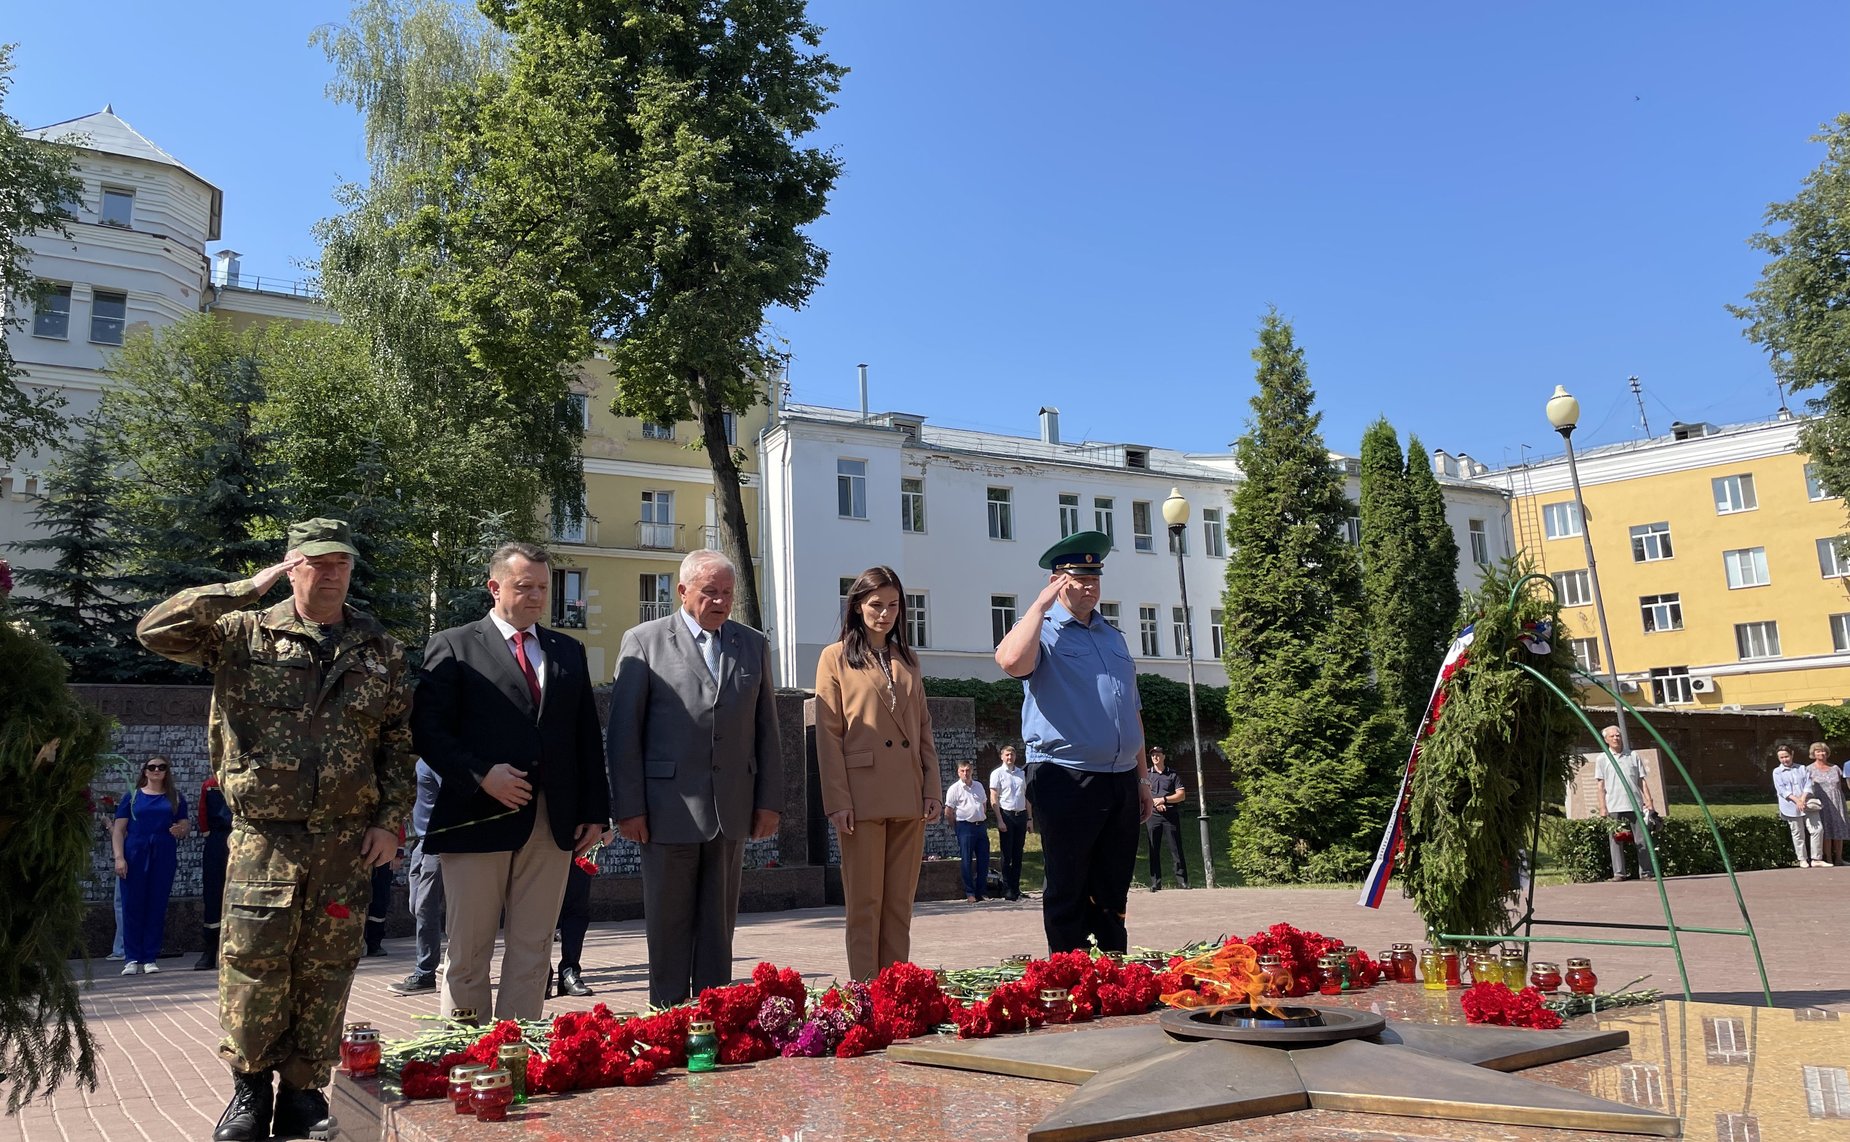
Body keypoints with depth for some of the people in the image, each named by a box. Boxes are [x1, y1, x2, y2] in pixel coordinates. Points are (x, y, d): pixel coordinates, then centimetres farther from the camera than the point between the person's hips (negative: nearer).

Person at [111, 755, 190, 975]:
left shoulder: (175, 798, 13)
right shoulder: (132, 796, 9)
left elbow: (184, 826, 13)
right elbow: (119, 830, 4)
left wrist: (179, 830, -11)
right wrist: (119, 858, -7)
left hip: (164, 858, 1)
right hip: (135, 856, -1)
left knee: (157, 908, 1)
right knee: (133, 907, -2)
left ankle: (150, 958, 7)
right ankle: (132, 959, 5)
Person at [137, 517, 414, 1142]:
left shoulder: (379, 649, 8)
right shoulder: (245, 634, 3)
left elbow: (399, 742, 8)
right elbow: (155, 630, -10)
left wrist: (390, 821, 1)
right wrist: (248, 589, -12)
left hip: (348, 839, 2)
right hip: (265, 837, -1)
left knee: (325, 970, 7)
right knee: (253, 964, 1)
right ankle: (250, 1087, 22)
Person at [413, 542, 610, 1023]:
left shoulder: (569, 652, 14)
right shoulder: (452, 646, 2)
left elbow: (587, 737, 13)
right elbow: (428, 730, -5)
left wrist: (594, 812, 7)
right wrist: (481, 776, -16)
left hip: (554, 824, 4)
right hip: (478, 820, -4)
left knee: (532, 951, 8)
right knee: (468, 952, 5)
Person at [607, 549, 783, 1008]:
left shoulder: (753, 645, 11)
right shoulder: (643, 641, 0)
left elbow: (766, 729, 12)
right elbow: (623, 730, -2)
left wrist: (770, 800, 6)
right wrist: (629, 807, -7)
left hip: (732, 810, 3)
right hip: (670, 809, -3)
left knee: (719, 924, 10)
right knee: (668, 923, 6)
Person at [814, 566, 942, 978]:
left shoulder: (908, 659, 16)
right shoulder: (836, 657, 3)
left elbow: (924, 729, 15)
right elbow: (828, 733, -3)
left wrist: (932, 789, 5)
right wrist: (837, 801, -10)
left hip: (908, 799, 4)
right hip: (862, 798, -4)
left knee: (900, 903, 8)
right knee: (864, 904, 0)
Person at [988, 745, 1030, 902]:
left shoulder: (1022, 773, 12)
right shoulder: (997, 773, -1)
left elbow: (1026, 797, 16)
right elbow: (994, 799, -5)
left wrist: (1029, 818, 10)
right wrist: (1000, 820, -12)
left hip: (1021, 815, 4)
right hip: (1006, 814, -4)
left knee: (1018, 854, 8)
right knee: (1007, 855, -1)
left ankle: (1016, 888, 15)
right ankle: (1007, 889, 3)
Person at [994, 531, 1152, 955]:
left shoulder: (1112, 635, 19)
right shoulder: (1042, 631, -2)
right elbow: (1012, 661, -27)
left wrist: (1142, 777, 19)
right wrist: (1041, 603, -15)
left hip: (1121, 782, 6)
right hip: (1067, 780, -6)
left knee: (1112, 895, 12)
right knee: (1068, 894, 1)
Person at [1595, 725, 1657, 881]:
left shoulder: (1633, 756, 12)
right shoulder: (1602, 759, 8)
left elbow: (1642, 781, 12)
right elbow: (1600, 785, 5)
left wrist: (1649, 802, 3)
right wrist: (1602, 807, -3)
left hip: (1635, 805, 1)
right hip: (1614, 807, -1)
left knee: (1641, 839, 0)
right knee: (1616, 840, -2)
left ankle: (1646, 871, 4)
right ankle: (1619, 872, 0)